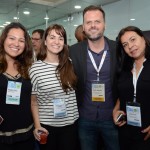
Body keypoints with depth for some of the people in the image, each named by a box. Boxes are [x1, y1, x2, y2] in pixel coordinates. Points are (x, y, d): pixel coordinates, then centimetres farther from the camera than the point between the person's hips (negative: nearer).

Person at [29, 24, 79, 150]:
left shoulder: (70, 64, 0)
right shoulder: (35, 68, -8)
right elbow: (33, 101, -2)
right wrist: (37, 125, -7)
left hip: (71, 124, 2)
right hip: (46, 125, -2)